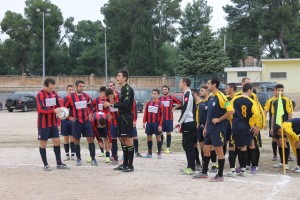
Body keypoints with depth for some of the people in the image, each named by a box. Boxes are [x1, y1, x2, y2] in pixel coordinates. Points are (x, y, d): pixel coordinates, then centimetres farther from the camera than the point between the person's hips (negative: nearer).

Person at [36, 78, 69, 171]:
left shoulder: (54, 93, 6)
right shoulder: (40, 95, -14)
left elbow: (58, 105, 14)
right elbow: (42, 109, -25)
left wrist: (60, 111, -8)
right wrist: (54, 110, -36)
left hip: (53, 123, 6)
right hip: (43, 124, -6)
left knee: (57, 141, 8)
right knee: (43, 143, 3)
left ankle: (59, 163, 16)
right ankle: (45, 165, 10)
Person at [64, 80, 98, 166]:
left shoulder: (86, 96, 5)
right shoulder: (70, 97, -5)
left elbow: (90, 105, 22)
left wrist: (90, 114, 11)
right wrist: (69, 117, -4)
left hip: (86, 121, 2)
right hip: (77, 122, -2)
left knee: (90, 139, -2)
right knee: (77, 140, 5)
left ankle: (93, 159, 2)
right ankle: (78, 159, 17)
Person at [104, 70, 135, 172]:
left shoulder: (128, 89, -13)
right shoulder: (123, 89, 16)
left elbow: (125, 104, -22)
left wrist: (111, 105, -19)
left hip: (126, 116, -10)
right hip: (122, 116, 10)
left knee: (128, 140, -6)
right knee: (123, 140, 12)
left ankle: (130, 165, -2)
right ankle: (125, 164, 19)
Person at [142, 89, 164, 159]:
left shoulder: (160, 104, -5)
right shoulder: (148, 103, 9)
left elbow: (162, 115, -7)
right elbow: (145, 113, 12)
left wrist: (160, 125, -12)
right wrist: (144, 122, 5)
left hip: (156, 123, -4)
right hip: (149, 123, 4)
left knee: (158, 137, 1)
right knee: (149, 137, 7)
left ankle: (159, 153, 8)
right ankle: (149, 153, 17)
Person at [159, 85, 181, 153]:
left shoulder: (172, 98, 0)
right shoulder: (160, 98, 7)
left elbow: (179, 103, 5)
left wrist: (174, 108, -2)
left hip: (169, 118, -2)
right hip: (161, 118, 2)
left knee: (168, 133, 3)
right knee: (160, 132, 2)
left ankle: (168, 148, 8)